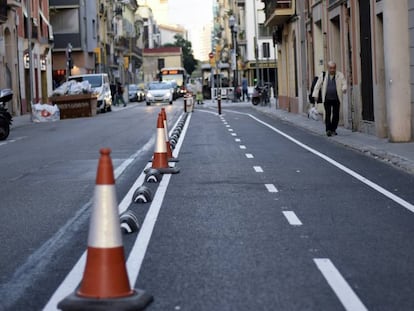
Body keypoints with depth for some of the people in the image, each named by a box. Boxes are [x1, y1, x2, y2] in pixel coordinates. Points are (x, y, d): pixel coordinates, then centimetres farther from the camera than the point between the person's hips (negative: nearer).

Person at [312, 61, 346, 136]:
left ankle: (333, 130, 13)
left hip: (336, 99, 1)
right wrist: (315, 95, -1)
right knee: (328, 114, -10)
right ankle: (328, 130, -13)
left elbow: (344, 83, -4)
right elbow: (317, 85, 6)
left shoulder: (340, 75, 2)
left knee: (336, 115, 1)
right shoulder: (323, 75, 4)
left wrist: (344, 89, -26)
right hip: (327, 99, -1)